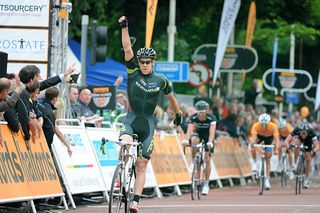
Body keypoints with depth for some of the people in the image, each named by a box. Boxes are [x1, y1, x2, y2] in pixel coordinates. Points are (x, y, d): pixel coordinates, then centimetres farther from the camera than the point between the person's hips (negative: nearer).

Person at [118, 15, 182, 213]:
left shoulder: (161, 80, 2)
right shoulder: (133, 72, -1)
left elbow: (171, 96, 20)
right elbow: (127, 49, -10)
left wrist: (178, 114, 30)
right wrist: (125, 27, -20)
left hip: (148, 122, 1)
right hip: (131, 119, -1)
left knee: (142, 165, -1)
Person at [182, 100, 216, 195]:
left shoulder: (211, 119, -30)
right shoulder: (193, 118, -25)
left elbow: (212, 132, -42)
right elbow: (189, 130, -36)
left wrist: (210, 142, -60)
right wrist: (186, 140, -55)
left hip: (207, 137, -1)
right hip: (197, 134, 1)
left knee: (207, 160, -8)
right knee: (194, 140, -37)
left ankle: (206, 184, 2)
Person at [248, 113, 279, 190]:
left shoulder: (273, 127, -36)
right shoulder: (256, 126, -36)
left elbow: (276, 138, -44)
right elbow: (253, 137, -46)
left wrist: (276, 148, -61)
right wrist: (250, 145, -64)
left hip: (269, 138, -1)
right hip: (259, 136, 1)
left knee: (267, 160, -4)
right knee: (252, 146, -34)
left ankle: (267, 180, 4)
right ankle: (254, 162, -13)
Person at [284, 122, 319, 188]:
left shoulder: (311, 132, -41)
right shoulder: (297, 130, -39)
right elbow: (287, 140, -43)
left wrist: (314, 151, -65)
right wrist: (288, 147, -60)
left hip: (308, 141, 0)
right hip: (299, 138, 0)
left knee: (308, 159, -7)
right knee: (296, 143, -34)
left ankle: (307, 178, 11)